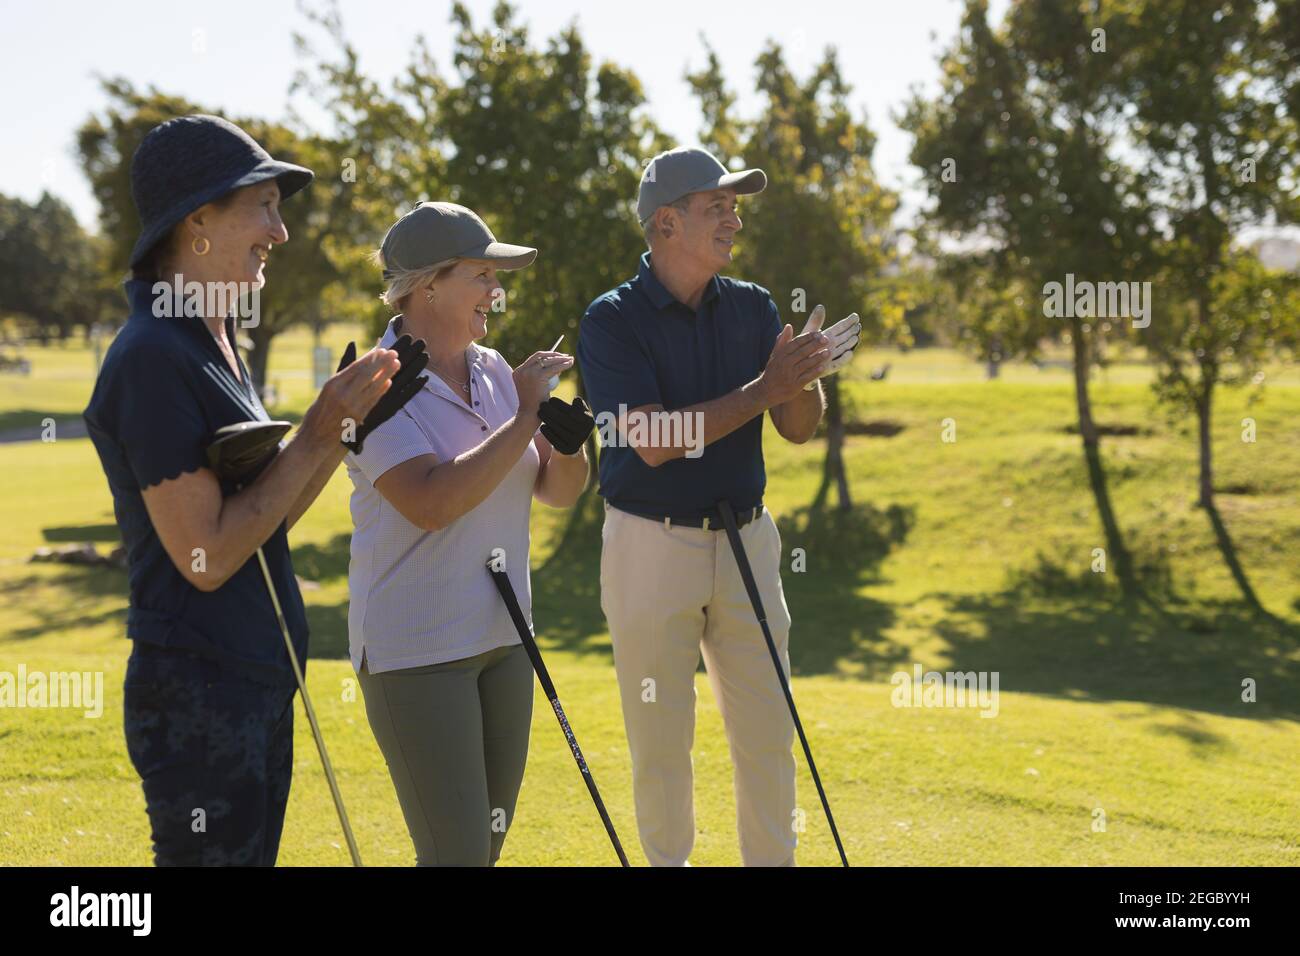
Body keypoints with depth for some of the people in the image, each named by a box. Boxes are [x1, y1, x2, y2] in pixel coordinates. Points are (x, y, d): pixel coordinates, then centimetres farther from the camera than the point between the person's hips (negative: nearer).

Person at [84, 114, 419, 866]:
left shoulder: (219, 347, 13)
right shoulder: (151, 357, -17)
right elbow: (206, 556, -20)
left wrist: (345, 424, 3)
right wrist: (317, 436, -15)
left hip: (260, 687, 10)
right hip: (197, 698, -10)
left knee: (254, 853, 16)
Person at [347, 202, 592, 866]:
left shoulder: (494, 370, 8)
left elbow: (557, 492, 11)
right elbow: (431, 504, -28)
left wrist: (569, 443, -11)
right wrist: (524, 418, -22)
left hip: (502, 637, 7)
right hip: (416, 651, -7)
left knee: (489, 841, 13)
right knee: (457, 851, -8)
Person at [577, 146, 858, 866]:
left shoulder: (753, 307, 4)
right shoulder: (612, 320, -10)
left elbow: (798, 429, 2)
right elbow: (653, 442, -21)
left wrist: (804, 379, -21)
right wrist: (765, 388, -23)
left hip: (745, 540, 4)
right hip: (651, 544, -4)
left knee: (767, 729, 9)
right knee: (660, 739, 6)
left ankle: (773, 858, 23)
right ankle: (667, 860, 22)